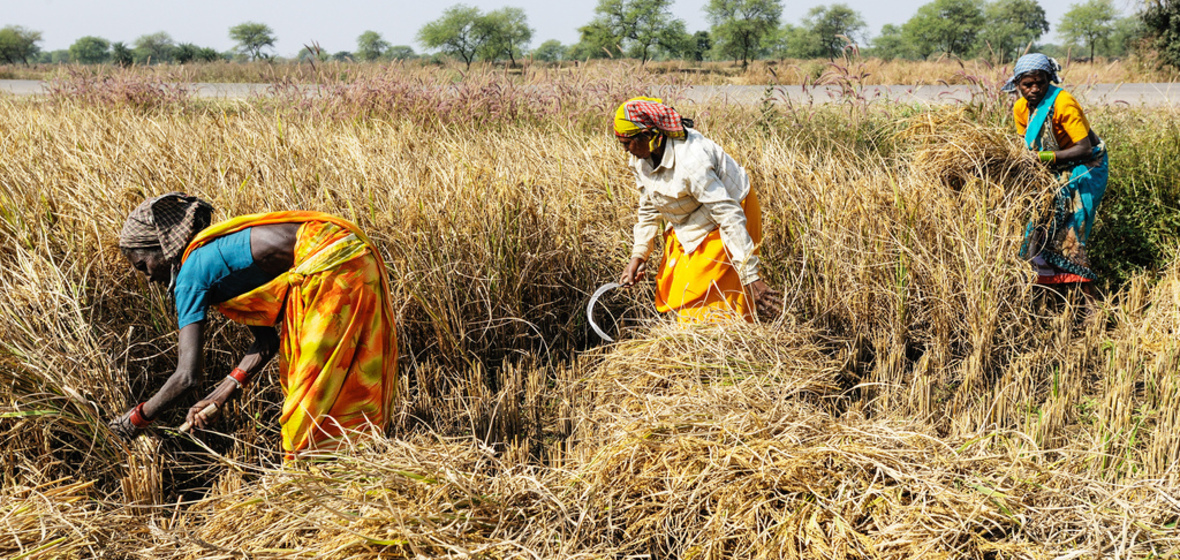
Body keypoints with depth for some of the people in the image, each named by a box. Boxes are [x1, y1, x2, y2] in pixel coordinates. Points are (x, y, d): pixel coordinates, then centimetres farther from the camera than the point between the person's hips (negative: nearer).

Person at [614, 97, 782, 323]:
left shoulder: (690, 162, -35)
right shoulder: (641, 158, -8)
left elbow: (730, 217, -34)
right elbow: (649, 208, 9)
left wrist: (751, 277, -35)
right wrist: (638, 255, 0)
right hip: (687, 225, 9)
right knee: (668, 292, 12)